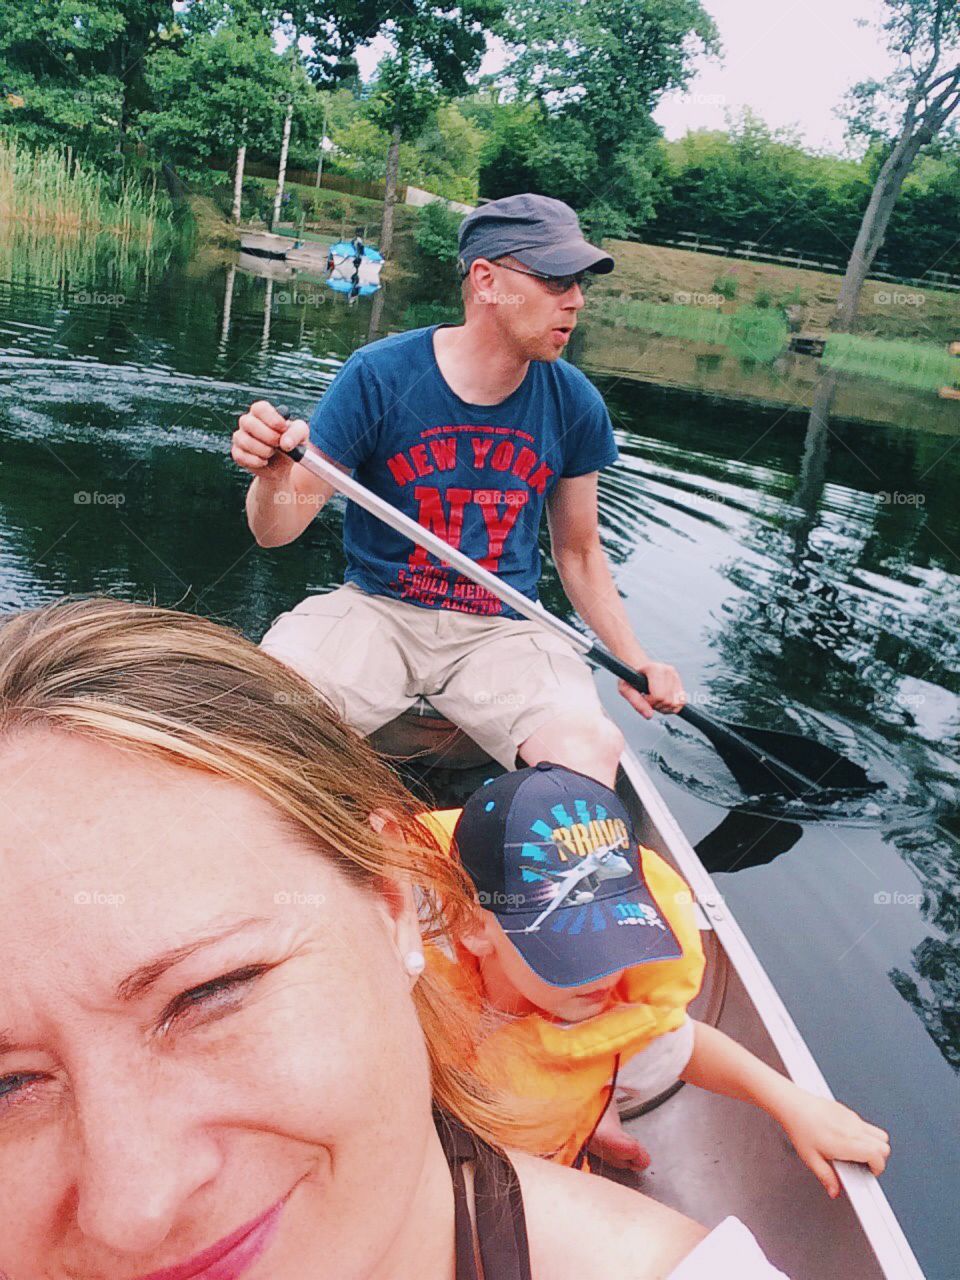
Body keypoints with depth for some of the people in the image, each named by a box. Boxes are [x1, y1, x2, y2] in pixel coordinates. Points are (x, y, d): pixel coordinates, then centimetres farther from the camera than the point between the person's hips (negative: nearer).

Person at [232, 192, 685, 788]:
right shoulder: (378, 375, -9)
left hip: (502, 630, 2)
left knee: (593, 746, -28)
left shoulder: (576, 404, -1)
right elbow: (278, 531, -6)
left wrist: (634, 660, 1)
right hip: (376, 610, -1)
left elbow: (579, 551, 12)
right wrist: (273, 474, -30)